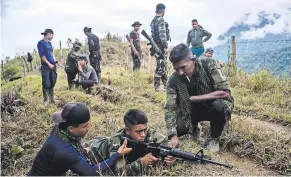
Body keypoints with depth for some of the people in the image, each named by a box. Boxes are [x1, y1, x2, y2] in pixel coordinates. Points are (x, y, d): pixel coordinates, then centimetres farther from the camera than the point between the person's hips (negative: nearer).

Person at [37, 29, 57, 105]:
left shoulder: (49, 43, 17)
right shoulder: (41, 43, -5)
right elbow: (41, 55, -12)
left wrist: (55, 61, 6)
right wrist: (49, 64, -14)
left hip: (52, 65, 7)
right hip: (45, 66, -7)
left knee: (52, 83, 11)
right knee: (46, 84, -5)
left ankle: (51, 99, 20)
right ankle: (46, 100, 4)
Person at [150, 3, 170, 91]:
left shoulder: (153, 20, 15)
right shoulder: (161, 20, -14)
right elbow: (162, 34, -21)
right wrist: (165, 46, -19)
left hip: (156, 46, 10)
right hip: (161, 46, -10)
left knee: (164, 65, 16)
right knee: (160, 67, -5)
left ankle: (166, 84, 23)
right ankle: (157, 86, -1)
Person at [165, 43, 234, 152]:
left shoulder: (209, 65, -25)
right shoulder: (173, 80, -20)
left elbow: (225, 92, -30)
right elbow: (170, 108, -22)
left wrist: (194, 98, -29)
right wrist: (173, 135, -34)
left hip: (212, 106, -2)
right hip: (191, 110, 2)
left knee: (218, 106, -35)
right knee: (177, 127, -23)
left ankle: (214, 139, -5)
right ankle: (194, 128, 15)